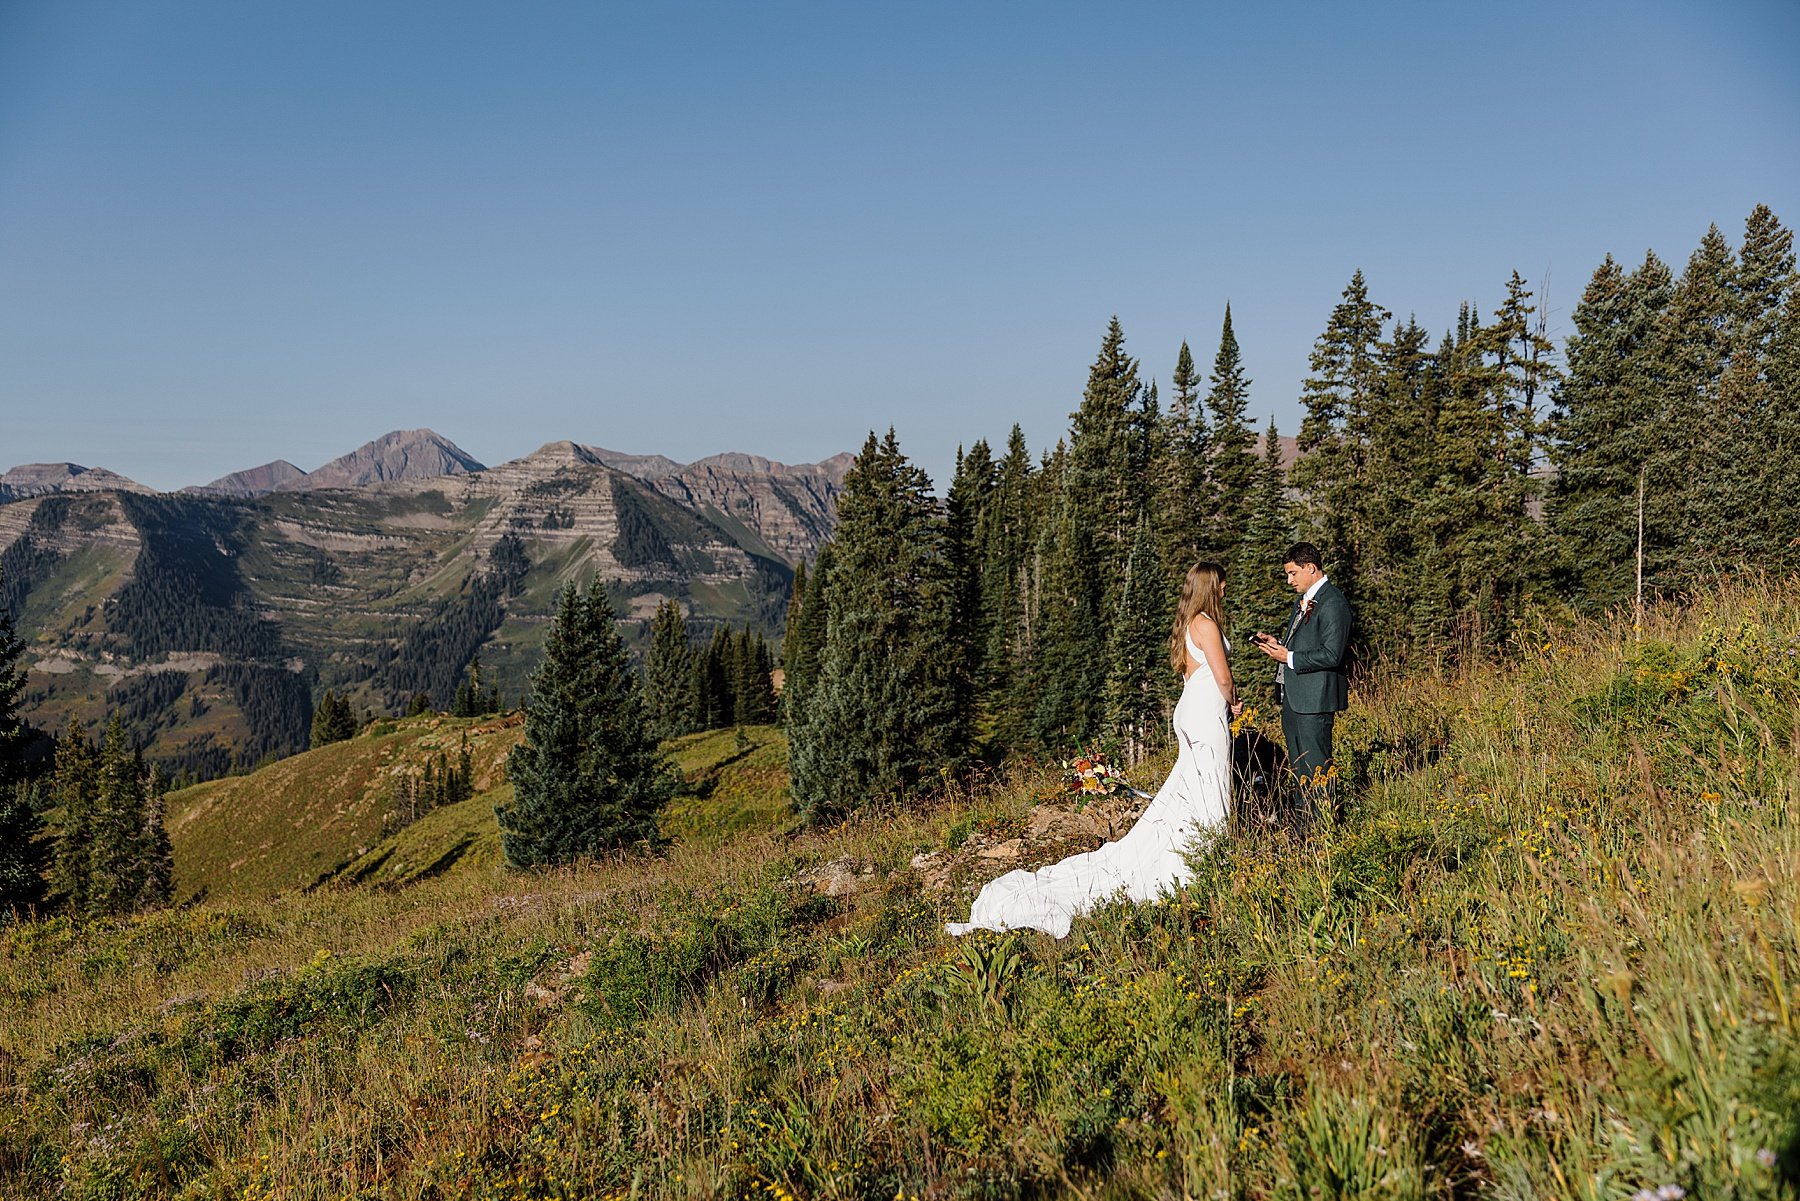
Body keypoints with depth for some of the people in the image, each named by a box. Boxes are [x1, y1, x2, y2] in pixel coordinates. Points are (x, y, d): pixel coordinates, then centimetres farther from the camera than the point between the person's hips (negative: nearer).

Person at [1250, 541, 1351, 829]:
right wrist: (1277, 644, 7)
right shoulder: (1304, 600, 16)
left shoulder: (1332, 603, -15)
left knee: (1316, 766, -3)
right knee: (1298, 765, 18)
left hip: (1314, 698, -10)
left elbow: (1331, 655, -22)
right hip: (1292, 697, 10)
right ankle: (1301, 820, 29)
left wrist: (1289, 657, -17)